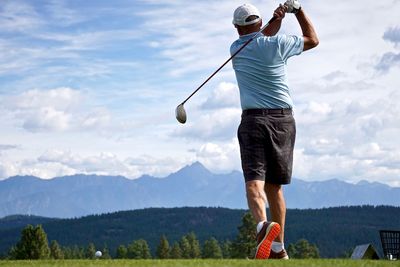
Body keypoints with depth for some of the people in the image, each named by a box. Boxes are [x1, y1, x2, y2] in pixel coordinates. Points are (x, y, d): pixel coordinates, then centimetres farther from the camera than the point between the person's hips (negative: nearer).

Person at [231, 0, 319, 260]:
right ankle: (279, 248, 13)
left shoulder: (236, 49, 5)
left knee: (254, 180, -14)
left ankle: (263, 224, -44)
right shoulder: (277, 44, -1)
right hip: (284, 119, 2)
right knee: (274, 184, 12)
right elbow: (313, 39, 14)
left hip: (254, 120, -2)